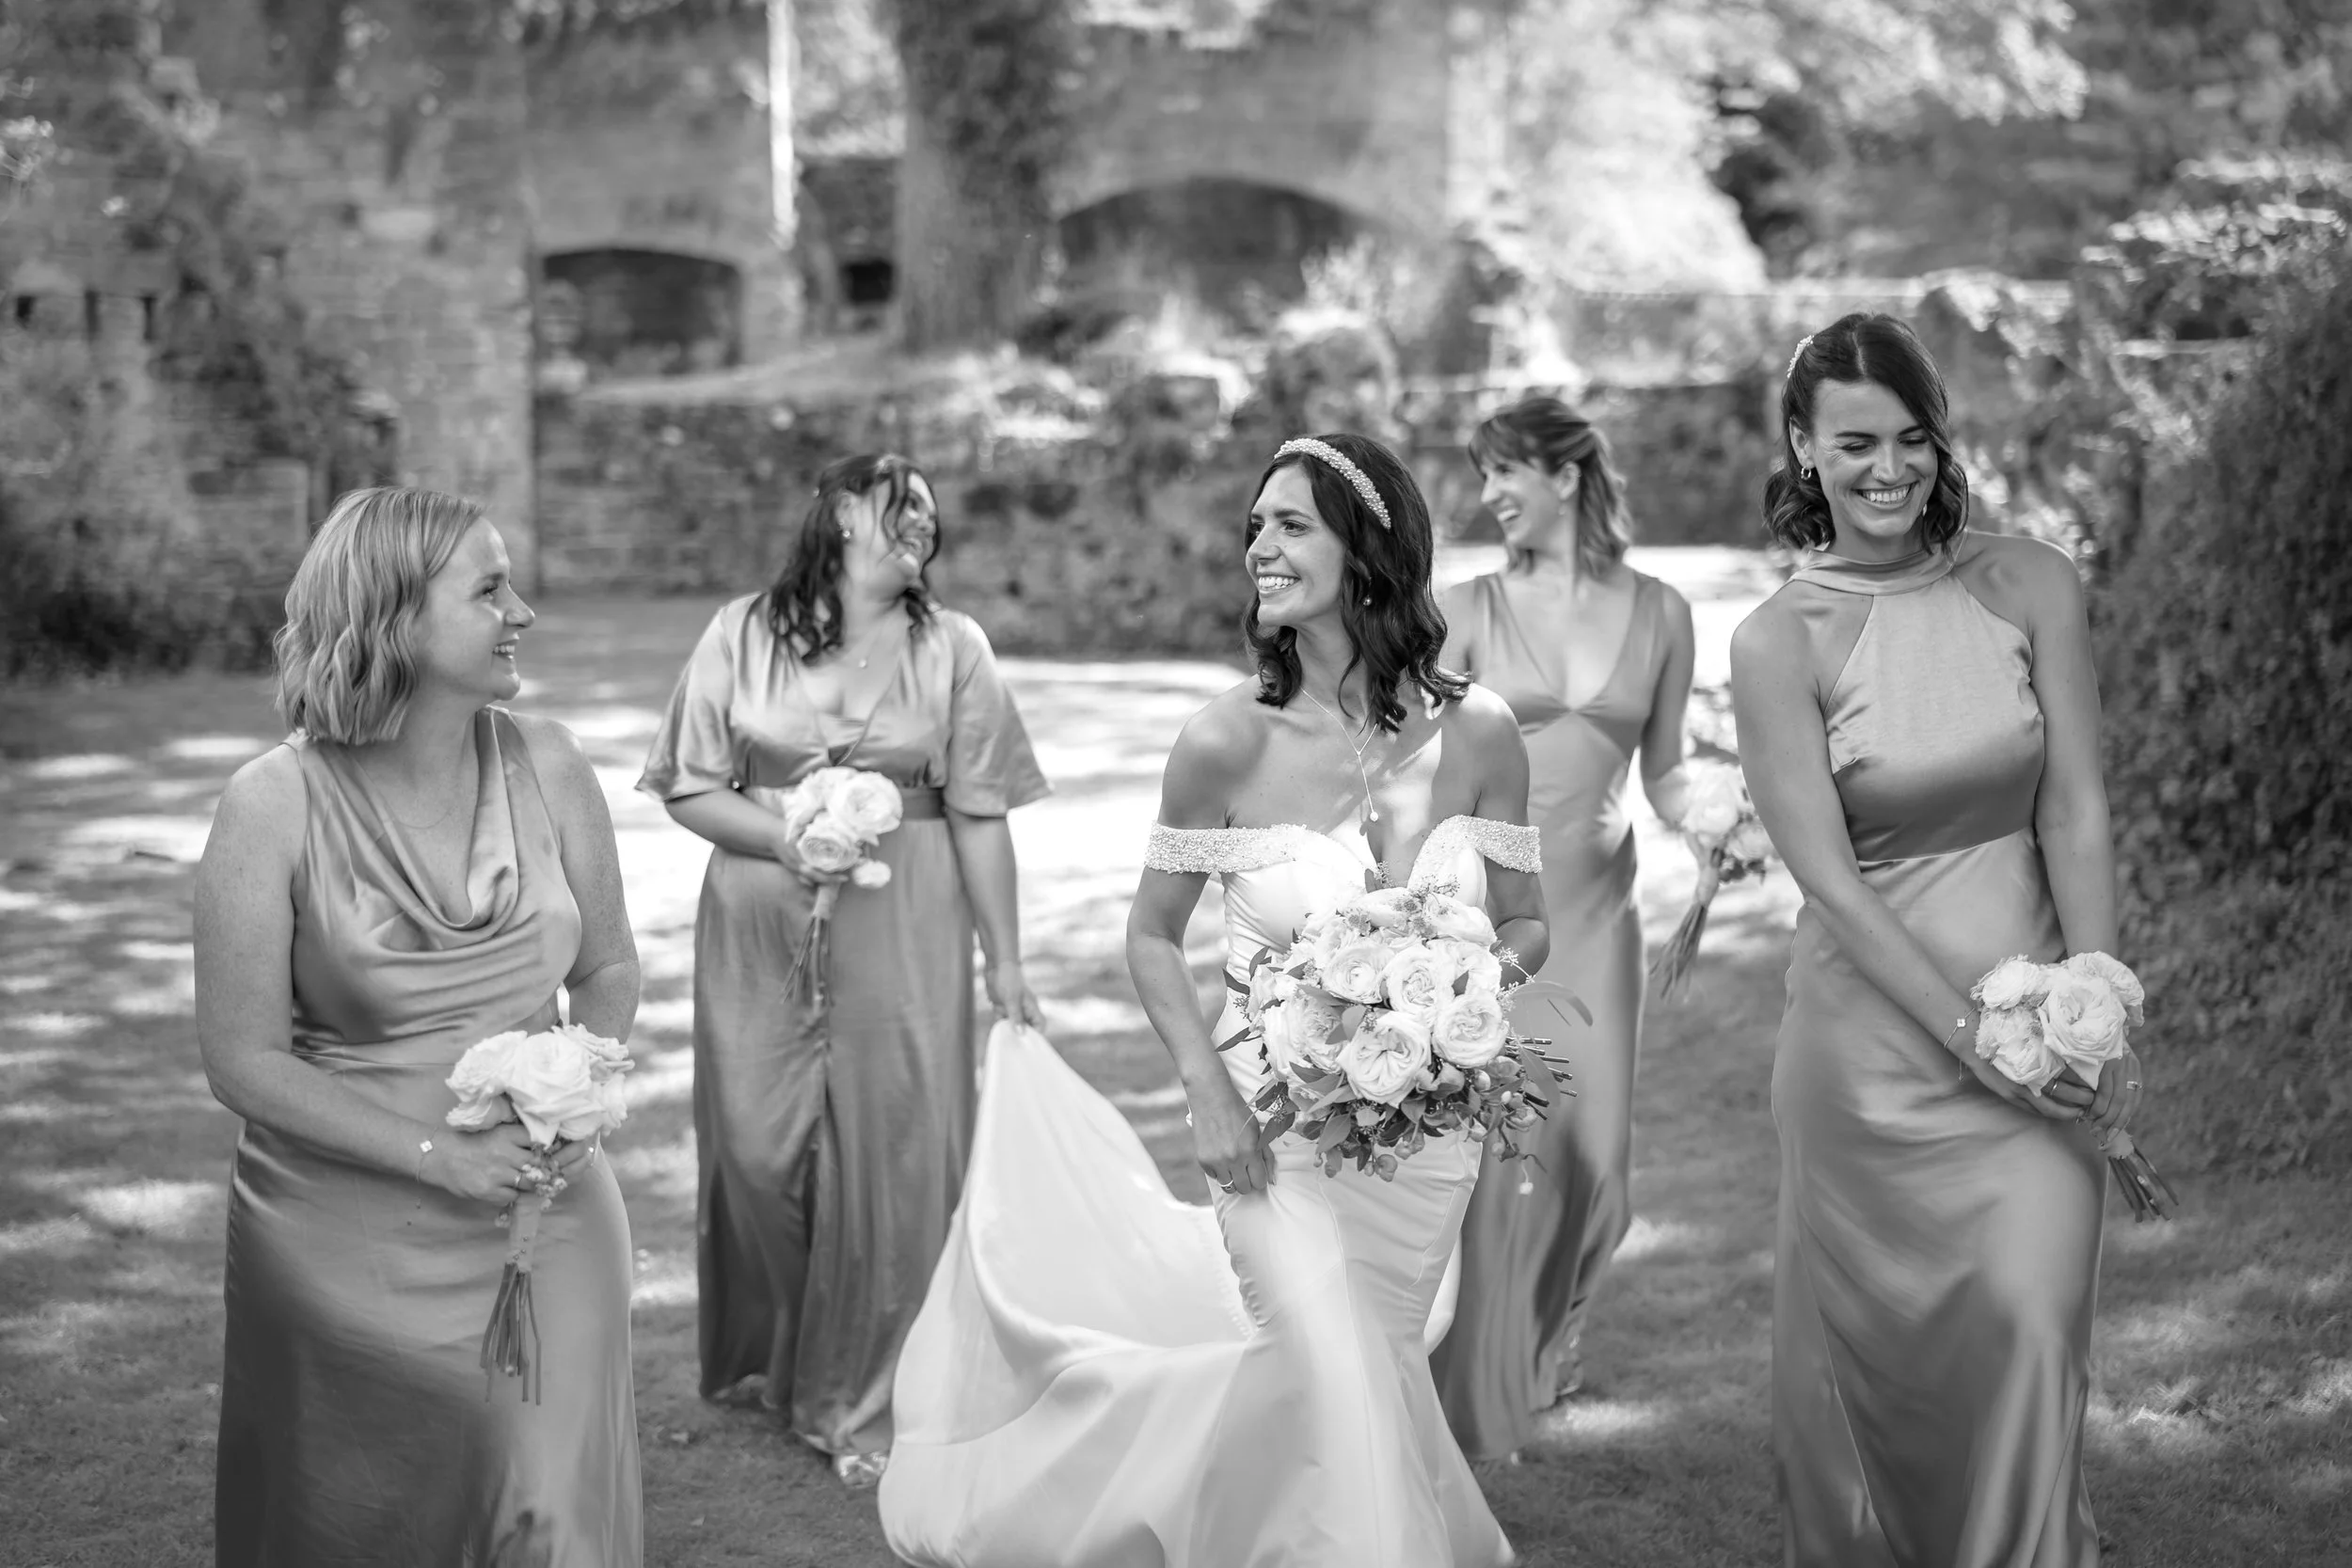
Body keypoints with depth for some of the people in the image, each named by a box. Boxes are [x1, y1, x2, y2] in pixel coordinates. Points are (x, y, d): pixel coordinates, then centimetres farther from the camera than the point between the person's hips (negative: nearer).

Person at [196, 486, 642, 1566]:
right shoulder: (274, 806, -14)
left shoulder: (545, 766, -3)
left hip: (544, 1210, 3)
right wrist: (437, 1155, -17)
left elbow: (607, 968, 9)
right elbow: (243, 1060, -11)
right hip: (349, 1230, -3)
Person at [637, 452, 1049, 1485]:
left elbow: (980, 816, 2)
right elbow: (689, 787, 3)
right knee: (758, 1148, 2)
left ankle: (866, 1407, 12)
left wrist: (1004, 962, 0)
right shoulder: (742, 636, 2)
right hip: (759, 926, 0)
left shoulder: (952, 648, 3)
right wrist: (784, 836, -13)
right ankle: (770, 1358, 27)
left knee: (893, 1150, -1)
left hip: (901, 932, 0)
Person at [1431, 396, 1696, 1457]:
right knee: (1489, 1146, -7)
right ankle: (1470, 1400, 7)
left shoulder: (1658, 615, 6)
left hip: (1593, 911, 2)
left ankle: (1543, 1354, 32)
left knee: (1591, 1151, 4)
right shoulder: (1470, 611, 0)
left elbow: (1662, 770, 13)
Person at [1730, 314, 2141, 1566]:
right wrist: (1969, 1030, -16)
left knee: (2031, 1319, -9)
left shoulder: (2028, 586, 0)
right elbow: (1828, 877, -10)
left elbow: (2075, 812, -1)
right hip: (1873, 1030, -1)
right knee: (1874, 1336, 7)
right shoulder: (1779, 642, -7)